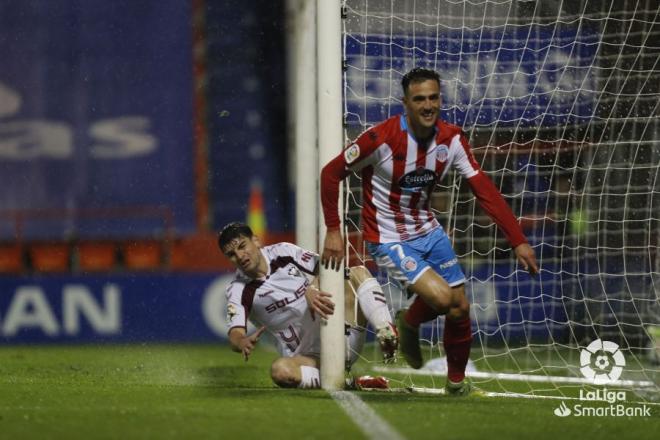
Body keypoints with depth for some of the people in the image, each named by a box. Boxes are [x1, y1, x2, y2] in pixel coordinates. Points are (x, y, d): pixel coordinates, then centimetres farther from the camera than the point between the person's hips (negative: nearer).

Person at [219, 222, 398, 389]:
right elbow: (235, 335, -16)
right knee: (280, 370, -37)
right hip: (308, 357, -3)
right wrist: (242, 342, -41)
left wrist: (312, 290, -28)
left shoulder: (283, 252, 4)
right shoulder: (238, 291, -3)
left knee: (357, 273, -15)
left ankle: (388, 338, -34)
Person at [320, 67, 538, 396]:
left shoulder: (451, 139, -8)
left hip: (428, 231, 6)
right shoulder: (382, 138, -23)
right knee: (441, 298, -23)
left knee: (460, 308, 4)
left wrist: (518, 241, -12)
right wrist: (333, 231, -15)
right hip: (387, 239, -6)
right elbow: (331, 173, -13)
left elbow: (485, 191, -7)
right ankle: (409, 323, 12)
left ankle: (457, 380, 28)